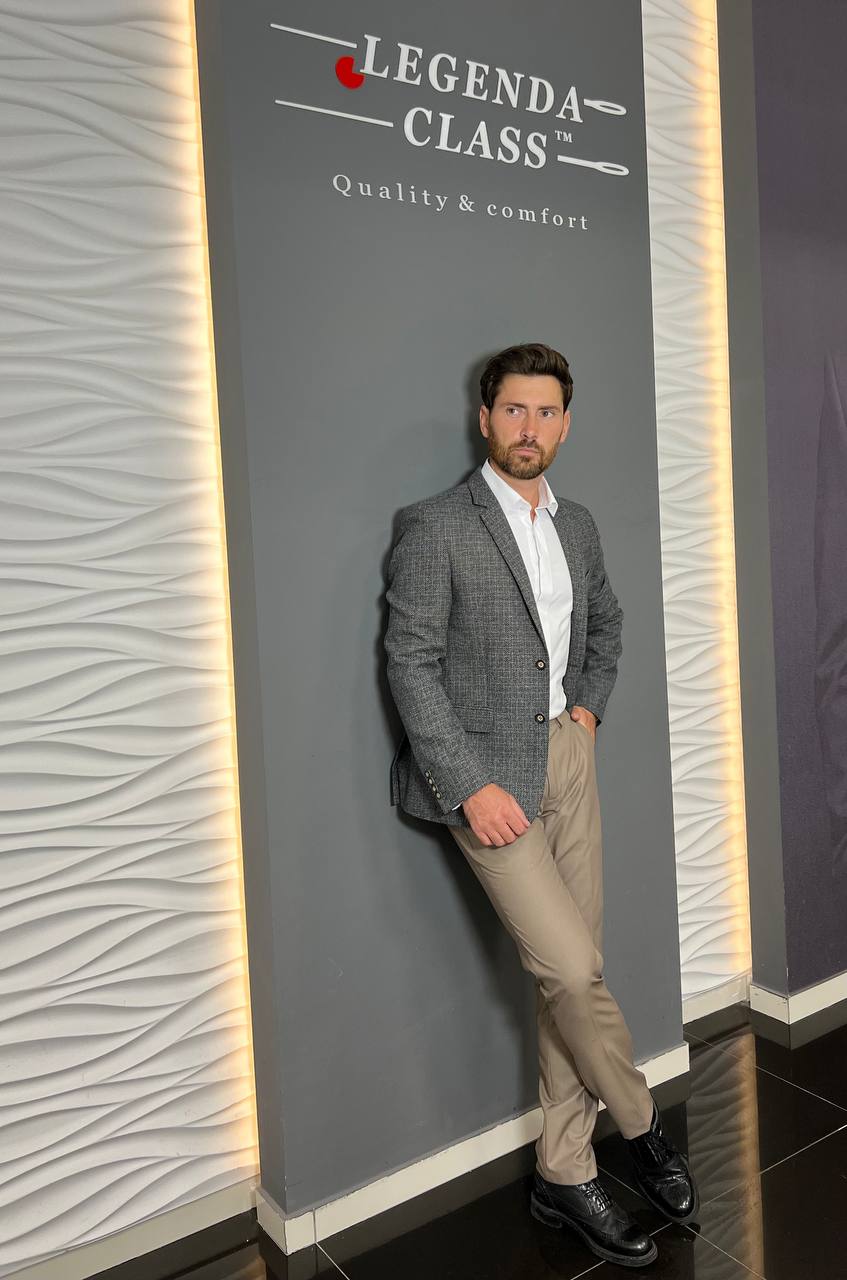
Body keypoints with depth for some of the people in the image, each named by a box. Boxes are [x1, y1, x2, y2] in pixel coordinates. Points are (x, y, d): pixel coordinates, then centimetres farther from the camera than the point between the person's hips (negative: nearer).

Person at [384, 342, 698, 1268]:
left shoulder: (578, 525, 11)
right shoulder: (434, 526, -10)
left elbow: (606, 620, 27)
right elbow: (411, 665, -13)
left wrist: (591, 703, 10)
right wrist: (471, 787, -18)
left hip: (569, 759, 7)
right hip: (488, 773, -6)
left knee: (570, 973, 10)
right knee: (573, 969, -9)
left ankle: (565, 1175, 26)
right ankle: (642, 1126, 20)